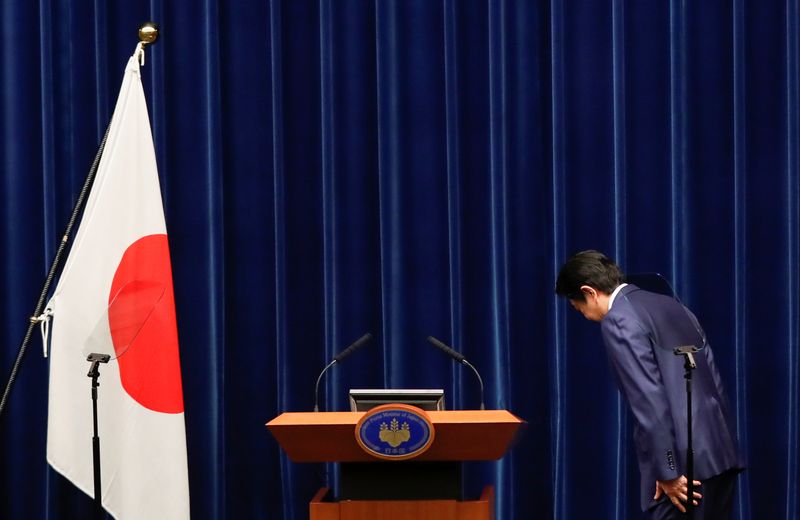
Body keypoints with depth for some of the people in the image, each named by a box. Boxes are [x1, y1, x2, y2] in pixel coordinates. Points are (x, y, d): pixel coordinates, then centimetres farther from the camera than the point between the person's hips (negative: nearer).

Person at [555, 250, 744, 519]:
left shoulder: (618, 321, -8)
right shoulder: (670, 305, 19)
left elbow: (650, 401, -16)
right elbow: (712, 379, 17)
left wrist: (667, 472, -14)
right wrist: (718, 442, 18)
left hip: (686, 461, -9)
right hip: (720, 452, 9)